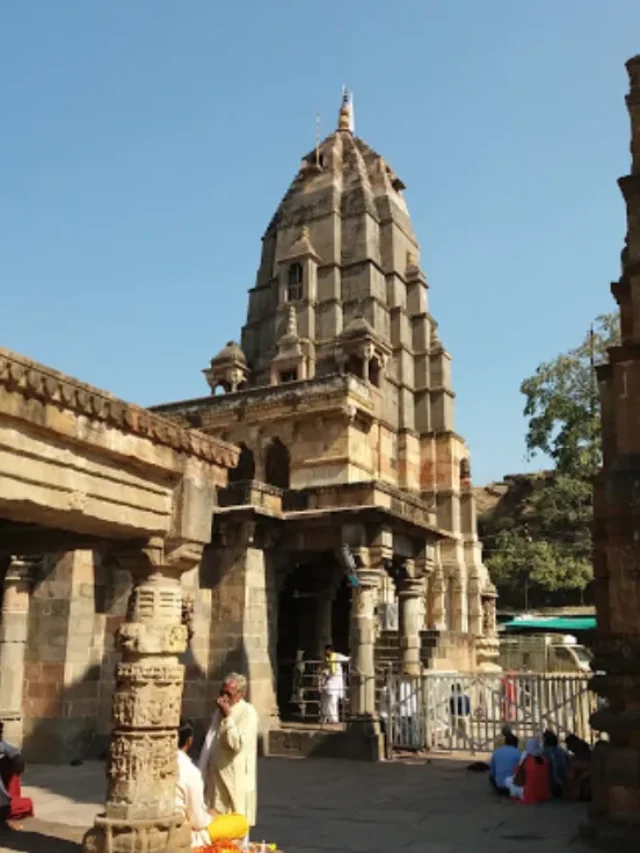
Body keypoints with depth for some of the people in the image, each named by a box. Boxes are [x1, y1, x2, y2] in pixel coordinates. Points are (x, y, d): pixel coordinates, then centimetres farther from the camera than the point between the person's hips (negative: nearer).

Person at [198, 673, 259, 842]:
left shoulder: (248, 713, -12)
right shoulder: (221, 710, 12)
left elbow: (237, 744, -23)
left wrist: (228, 716, -23)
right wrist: (203, 770, 14)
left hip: (236, 779, -7)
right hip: (216, 776, 7)